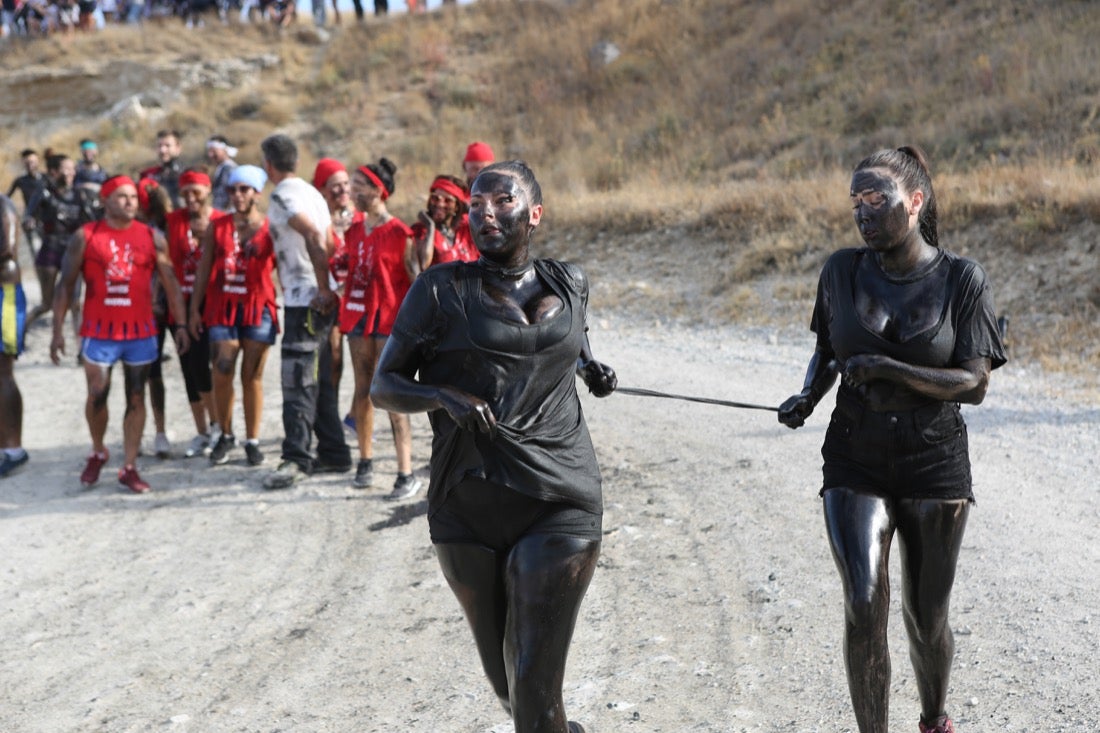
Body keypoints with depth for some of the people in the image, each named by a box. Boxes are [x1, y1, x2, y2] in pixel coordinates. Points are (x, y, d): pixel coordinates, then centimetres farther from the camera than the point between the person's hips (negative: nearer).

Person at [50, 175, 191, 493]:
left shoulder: (152, 238, 3)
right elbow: (66, 285, 2)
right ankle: (98, 453, 27)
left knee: (135, 398, 4)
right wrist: (57, 330, -2)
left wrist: (181, 324, -2)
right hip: (100, 331, -1)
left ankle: (129, 467, 10)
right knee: (97, 396, 2)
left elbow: (171, 284, 5)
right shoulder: (85, 237, 0)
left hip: (141, 331, 1)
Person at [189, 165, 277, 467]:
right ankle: (225, 435, 16)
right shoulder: (217, 227, 7)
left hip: (258, 308, -2)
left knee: (252, 377, 2)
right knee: (222, 374, -2)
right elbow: (204, 270, 9)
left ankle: (252, 441, 11)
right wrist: (194, 309, 5)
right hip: (223, 308, 2)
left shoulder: (270, 229, 1)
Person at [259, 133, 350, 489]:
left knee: (298, 383, -8)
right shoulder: (311, 192, 16)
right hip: (320, 299, 9)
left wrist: (323, 289, -20)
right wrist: (327, 288, 15)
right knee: (318, 380, 14)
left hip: (304, 300, -9)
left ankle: (296, 458, -9)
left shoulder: (282, 196, -12)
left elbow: (314, 236, -25)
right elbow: (329, 242, 16)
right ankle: (333, 454, 19)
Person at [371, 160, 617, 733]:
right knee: (504, 680, 16)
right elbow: (384, 386, 0)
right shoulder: (441, 290, -1)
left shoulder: (569, 284, 8)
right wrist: (445, 396, -19)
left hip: (558, 506, 0)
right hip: (468, 509, 1)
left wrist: (590, 368, 9)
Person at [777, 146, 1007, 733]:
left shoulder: (962, 280, -8)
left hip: (935, 466, -1)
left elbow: (974, 385, -12)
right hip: (856, 465, 1)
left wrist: (888, 368, -22)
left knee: (926, 620, 11)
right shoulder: (842, 272, -1)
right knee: (863, 606, -16)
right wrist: (808, 397, -6)